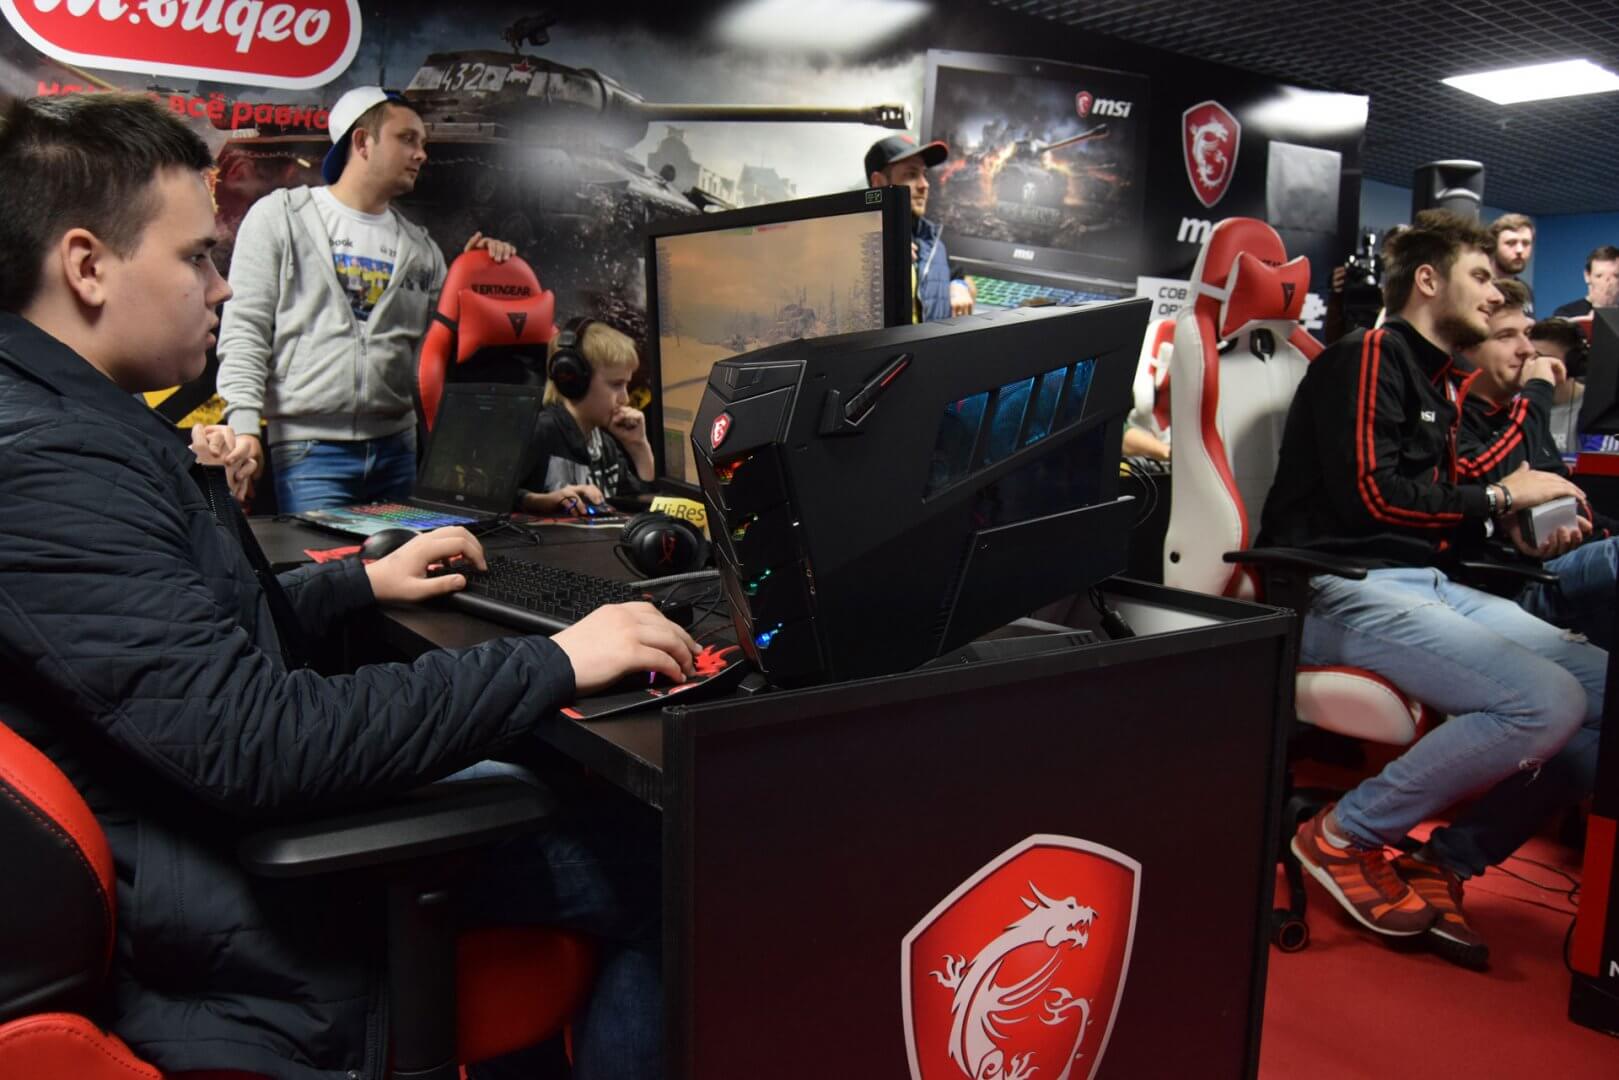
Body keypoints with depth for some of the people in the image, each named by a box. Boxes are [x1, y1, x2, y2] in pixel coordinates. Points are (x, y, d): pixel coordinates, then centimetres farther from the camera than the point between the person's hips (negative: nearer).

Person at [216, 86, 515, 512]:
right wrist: (244, 424, -13)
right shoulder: (281, 215, 3)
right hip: (309, 448, -4)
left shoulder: (420, 246, 13)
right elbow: (244, 329, -3)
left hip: (398, 448, 4)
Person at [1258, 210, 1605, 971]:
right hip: (1346, 590, -9)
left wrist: (1510, 533, 7)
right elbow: (1372, 495, -15)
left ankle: (1446, 862, 0)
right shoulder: (1369, 358, -3)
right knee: (1549, 702, -27)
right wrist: (1498, 497, -4)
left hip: (1427, 586, 9)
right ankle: (1344, 836, -10)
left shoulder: (1438, 387, 24)